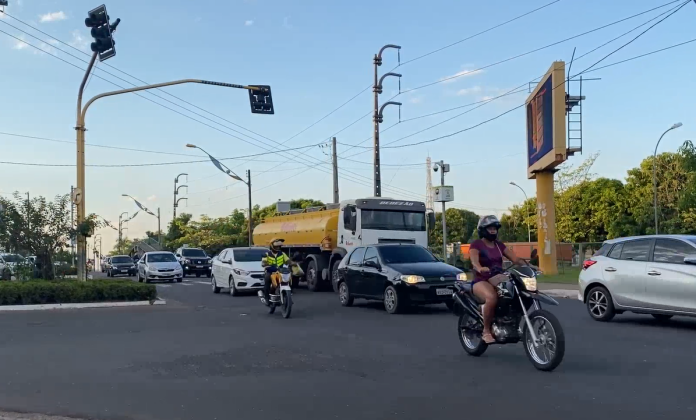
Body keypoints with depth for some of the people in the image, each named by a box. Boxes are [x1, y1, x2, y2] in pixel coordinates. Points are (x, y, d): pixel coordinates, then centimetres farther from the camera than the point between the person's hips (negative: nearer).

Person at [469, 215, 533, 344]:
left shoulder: (499, 245, 16)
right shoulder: (476, 244, -2)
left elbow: (515, 258, 6)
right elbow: (474, 261, -22)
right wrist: (480, 268, -45)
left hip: (498, 279, 6)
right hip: (481, 281, -6)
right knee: (492, 298, -38)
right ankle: (486, 331, -23)